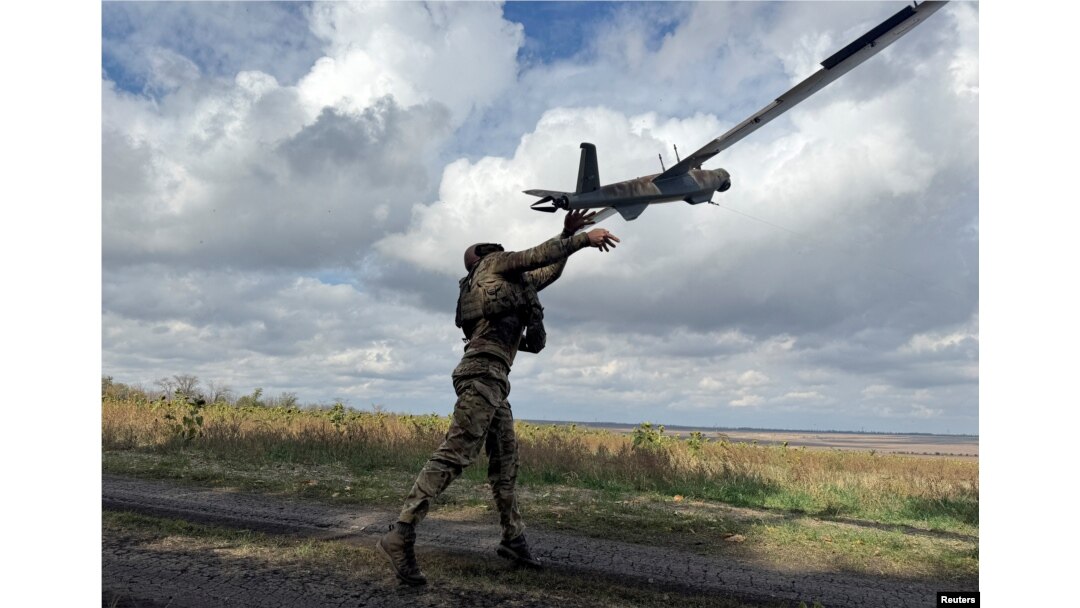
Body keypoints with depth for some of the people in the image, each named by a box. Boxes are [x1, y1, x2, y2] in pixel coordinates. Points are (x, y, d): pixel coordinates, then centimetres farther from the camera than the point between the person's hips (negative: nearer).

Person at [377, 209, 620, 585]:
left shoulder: (515, 282, 31)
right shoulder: (494, 263, 11)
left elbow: (550, 271, 38)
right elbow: (539, 255, 1)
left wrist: (568, 233, 32)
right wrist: (584, 238, 7)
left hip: (492, 379, 10)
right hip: (483, 372, -10)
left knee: (505, 463, 11)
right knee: (454, 455, -17)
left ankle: (514, 541, 18)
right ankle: (400, 537, -19)